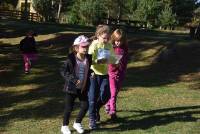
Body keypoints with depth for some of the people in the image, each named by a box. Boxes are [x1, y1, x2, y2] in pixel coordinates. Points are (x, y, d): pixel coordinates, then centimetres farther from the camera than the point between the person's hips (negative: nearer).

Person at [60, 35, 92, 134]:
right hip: (72, 88, -4)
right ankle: (65, 126, 26)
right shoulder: (71, 59, -16)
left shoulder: (88, 58, -1)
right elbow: (63, 71, -17)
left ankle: (77, 123, 29)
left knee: (85, 106, 5)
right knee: (69, 108, 5)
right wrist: (73, 80, -24)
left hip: (83, 88, 5)